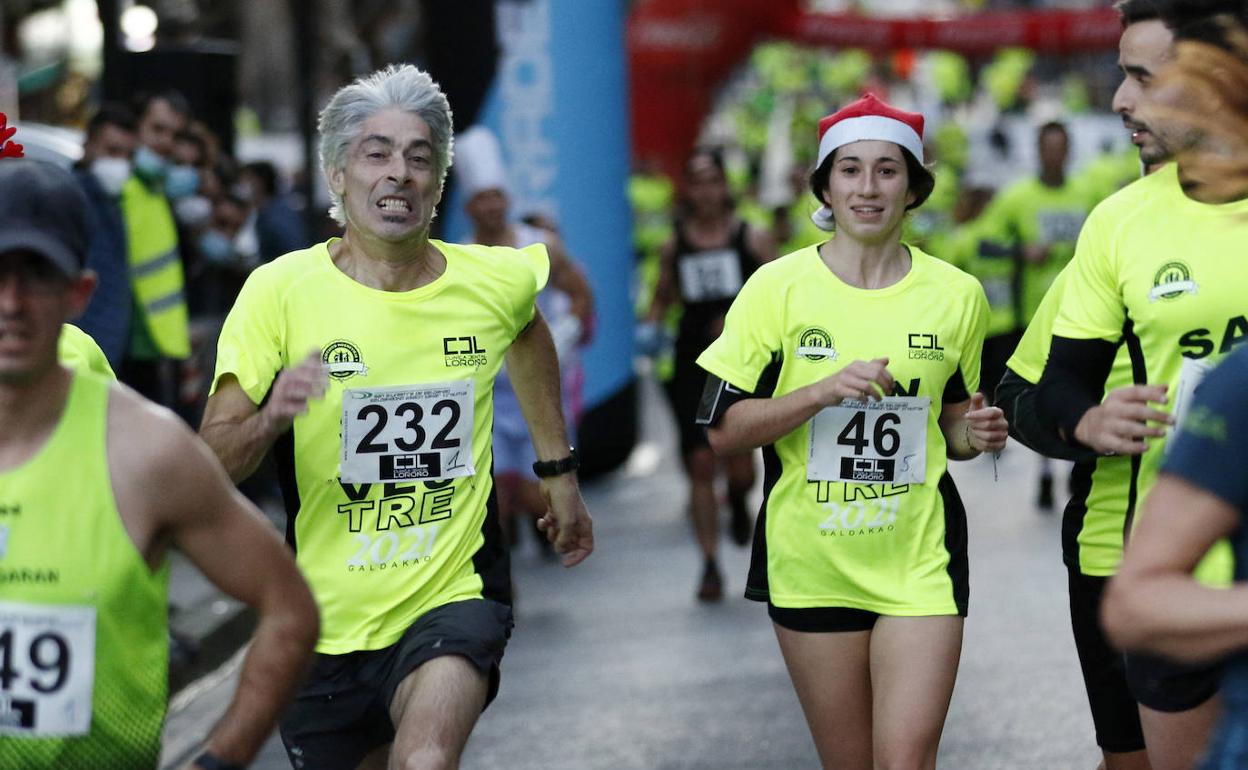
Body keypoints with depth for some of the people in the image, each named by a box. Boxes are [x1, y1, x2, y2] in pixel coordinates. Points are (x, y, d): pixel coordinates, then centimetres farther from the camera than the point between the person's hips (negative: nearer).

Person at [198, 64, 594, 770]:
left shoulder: (495, 282, 0)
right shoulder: (281, 290, -9)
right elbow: (210, 463, -12)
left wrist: (559, 471, 27)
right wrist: (270, 419, -33)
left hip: (455, 600, -1)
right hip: (326, 624, 1)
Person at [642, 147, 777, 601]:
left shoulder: (753, 239, 2)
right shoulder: (674, 246, 8)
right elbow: (663, 297, 20)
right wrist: (650, 328, 1)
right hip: (692, 364, 2)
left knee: (740, 468, -8)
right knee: (700, 465, -5)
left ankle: (738, 501, 31)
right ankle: (710, 565, 4)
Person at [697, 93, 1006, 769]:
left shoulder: (957, 295, 4)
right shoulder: (777, 288, -3)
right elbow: (722, 430, -5)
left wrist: (975, 434, -6)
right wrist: (824, 390, -18)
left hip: (920, 561, 1)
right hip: (811, 562, 0)